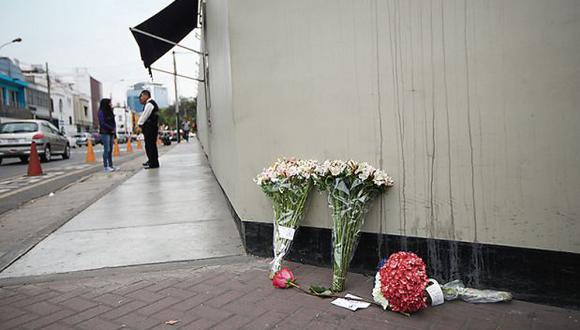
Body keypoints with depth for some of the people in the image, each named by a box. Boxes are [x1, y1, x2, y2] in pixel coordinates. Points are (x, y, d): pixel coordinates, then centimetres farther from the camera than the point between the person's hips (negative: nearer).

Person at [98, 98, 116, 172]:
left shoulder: (110, 111, 16)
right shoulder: (101, 112, -6)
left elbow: (113, 122, 17)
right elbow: (102, 123, -13)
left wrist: (114, 129, 1)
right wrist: (111, 128, -9)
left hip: (111, 133, 7)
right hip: (105, 133, -7)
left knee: (110, 150, 6)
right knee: (107, 150, -9)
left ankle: (110, 165, 9)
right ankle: (106, 167, -7)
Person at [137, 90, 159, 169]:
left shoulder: (149, 104, -13)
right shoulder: (148, 104, 21)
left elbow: (145, 115, -14)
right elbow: (144, 115, 21)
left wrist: (140, 124, -2)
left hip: (150, 127, -11)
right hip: (149, 127, 11)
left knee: (150, 144, -8)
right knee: (149, 144, 17)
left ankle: (154, 163, -6)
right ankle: (151, 161, 27)